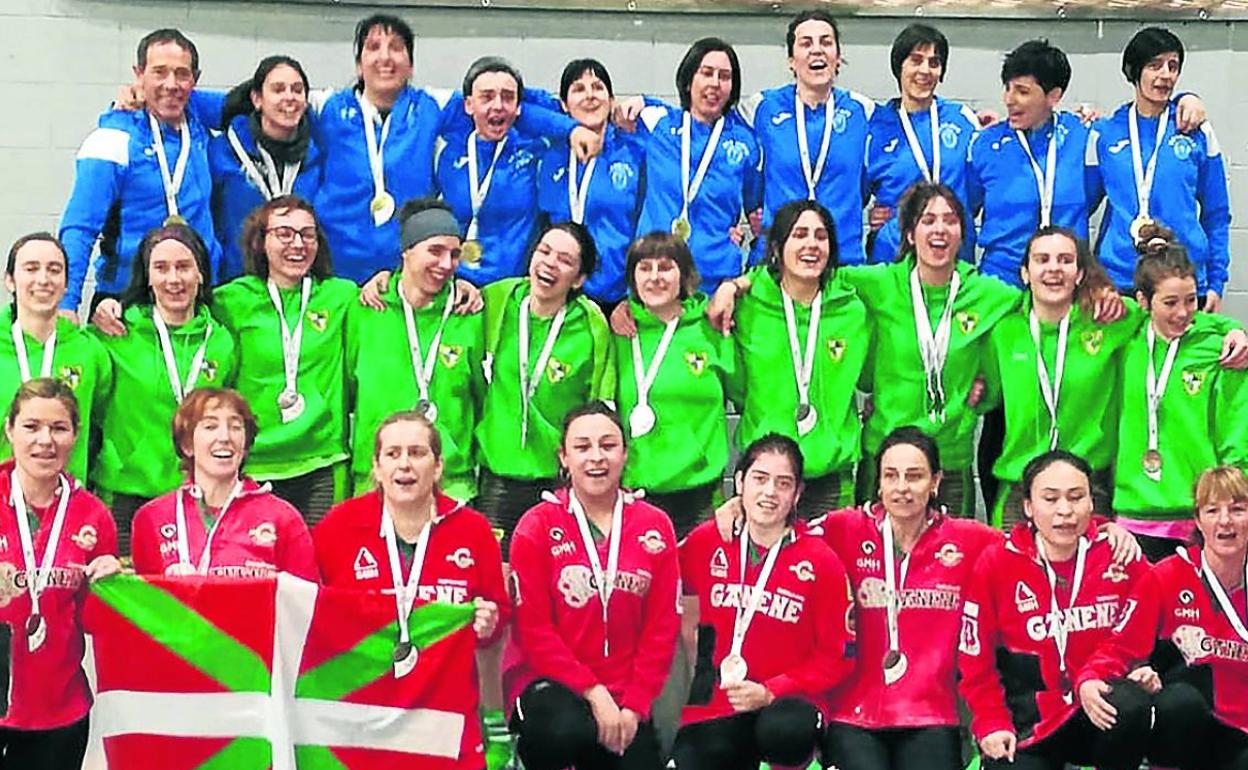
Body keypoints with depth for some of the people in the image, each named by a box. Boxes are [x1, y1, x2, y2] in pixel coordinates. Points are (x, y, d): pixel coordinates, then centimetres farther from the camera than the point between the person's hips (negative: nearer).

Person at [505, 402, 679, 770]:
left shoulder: (655, 526, 3)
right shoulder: (537, 527, -4)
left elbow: (662, 627, 2)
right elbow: (533, 628, -8)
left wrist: (634, 706, -7)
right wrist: (592, 692, -16)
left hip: (623, 696, 3)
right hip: (548, 681, -3)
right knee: (567, 729, -34)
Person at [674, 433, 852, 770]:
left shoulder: (821, 562, -6)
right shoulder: (705, 542, 2)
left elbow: (837, 656, -5)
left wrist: (770, 692, -14)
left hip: (786, 703, -3)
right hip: (713, 708, 3)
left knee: (786, 731, -36)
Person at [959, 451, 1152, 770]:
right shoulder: (995, 563, -4)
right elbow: (975, 657, 0)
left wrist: (1146, 671, -4)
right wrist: (992, 724, -7)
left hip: (1103, 717, 1)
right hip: (1028, 727, -1)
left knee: (1131, 704, -32)